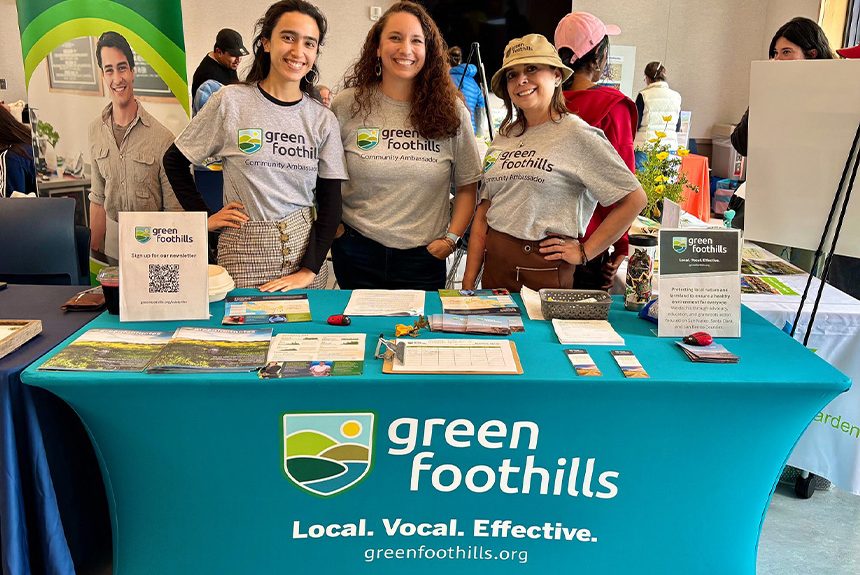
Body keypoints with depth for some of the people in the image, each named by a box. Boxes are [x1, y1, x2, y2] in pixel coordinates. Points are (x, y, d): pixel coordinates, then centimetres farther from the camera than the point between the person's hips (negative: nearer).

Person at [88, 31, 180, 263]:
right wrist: (94, 249, 11)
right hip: (113, 250, 4)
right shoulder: (95, 130, 2)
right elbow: (98, 198, 10)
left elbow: (174, 209, -11)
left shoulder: (161, 137, -16)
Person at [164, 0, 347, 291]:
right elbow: (174, 161, 6)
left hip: (305, 246, 2)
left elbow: (330, 203, 1)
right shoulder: (230, 102, -4)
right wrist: (203, 218, -2)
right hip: (244, 250, -2)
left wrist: (308, 270, -7)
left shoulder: (323, 120, 1)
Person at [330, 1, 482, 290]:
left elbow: (467, 186, 3)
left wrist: (451, 238, -5)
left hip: (423, 256, 0)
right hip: (357, 253, 0)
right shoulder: (347, 105, -2)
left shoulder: (451, 111, -1)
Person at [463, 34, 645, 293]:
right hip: (494, 264, 5)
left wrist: (584, 252, -8)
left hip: (546, 270, -5)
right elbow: (484, 213, 9)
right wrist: (468, 283, 5)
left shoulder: (577, 135, -7)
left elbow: (634, 199, -8)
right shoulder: (503, 138, 10)